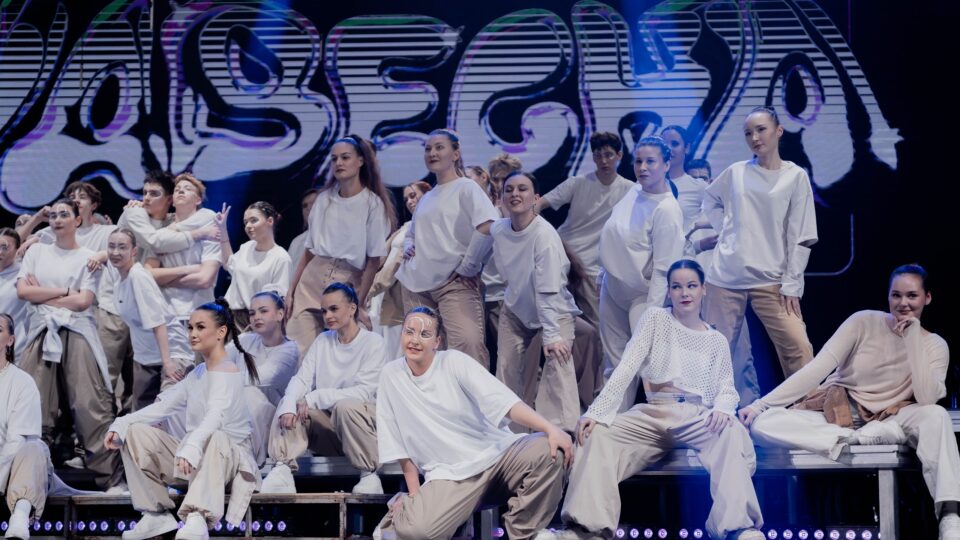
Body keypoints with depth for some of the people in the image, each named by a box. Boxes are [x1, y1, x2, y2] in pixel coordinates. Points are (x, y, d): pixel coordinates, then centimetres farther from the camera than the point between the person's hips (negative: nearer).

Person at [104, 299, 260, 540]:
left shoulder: (227, 372, -12)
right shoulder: (197, 374, 15)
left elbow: (216, 414, -32)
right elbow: (163, 407, 10)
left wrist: (191, 447, -50)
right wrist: (120, 425, -5)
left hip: (227, 456, -8)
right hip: (194, 457, 8)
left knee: (214, 438, -41)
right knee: (135, 432, 0)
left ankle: (197, 518, -54)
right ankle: (156, 514, -2)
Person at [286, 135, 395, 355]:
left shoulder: (372, 204, -2)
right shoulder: (324, 199, 10)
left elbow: (373, 261, -4)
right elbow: (309, 251, 15)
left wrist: (359, 302, -10)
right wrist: (291, 290, 10)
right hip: (312, 279, 4)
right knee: (298, 350, -6)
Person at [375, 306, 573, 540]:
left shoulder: (454, 361, -4)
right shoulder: (391, 375, 2)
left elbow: (504, 401, -15)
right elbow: (399, 443, 6)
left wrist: (551, 429, -28)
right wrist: (415, 493, 1)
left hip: (496, 453, 1)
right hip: (448, 474, 0)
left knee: (548, 450, -29)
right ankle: (403, 509, 9)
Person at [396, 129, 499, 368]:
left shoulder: (466, 188, -1)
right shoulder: (426, 198, 20)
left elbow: (487, 226, -16)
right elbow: (411, 233, 36)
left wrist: (467, 266, -13)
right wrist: (408, 247, 12)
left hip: (455, 283, -7)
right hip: (417, 285, 7)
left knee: (468, 344, -24)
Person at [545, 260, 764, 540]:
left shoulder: (717, 341, 19)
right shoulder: (656, 318, 14)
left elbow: (727, 389, 9)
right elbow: (627, 367, 2)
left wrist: (723, 409, -18)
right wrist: (597, 411, -12)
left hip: (698, 415, 0)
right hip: (654, 413, 0)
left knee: (732, 433, -36)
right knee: (598, 435, -29)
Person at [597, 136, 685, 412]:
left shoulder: (666, 211, -23)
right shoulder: (635, 191, 0)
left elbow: (663, 269, -22)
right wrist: (604, 274, 19)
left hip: (640, 296, -8)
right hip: (612, 287, 8)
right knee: (615, 364, 13)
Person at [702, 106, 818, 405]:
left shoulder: (796, 177, 0)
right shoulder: (735, 173, 6)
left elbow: (800, 238, -1)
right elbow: (709, 199, 26)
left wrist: (791, 285, -7)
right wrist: (726, 230, 10)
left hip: (770, 280, -3)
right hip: (727, 276, 3)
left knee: (798, 348, -15)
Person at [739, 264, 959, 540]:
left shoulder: (935, 345, 0)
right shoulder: (864, 322, -4)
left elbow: (927, 398, -18)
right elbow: (818, 367, -10)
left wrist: (912, 336, -17)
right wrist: (761, 404, -19)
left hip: (884, 421, 0)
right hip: (834, 414, 0)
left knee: (936, 416, -33)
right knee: (761, 424, -27)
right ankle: (853, 440, -31)